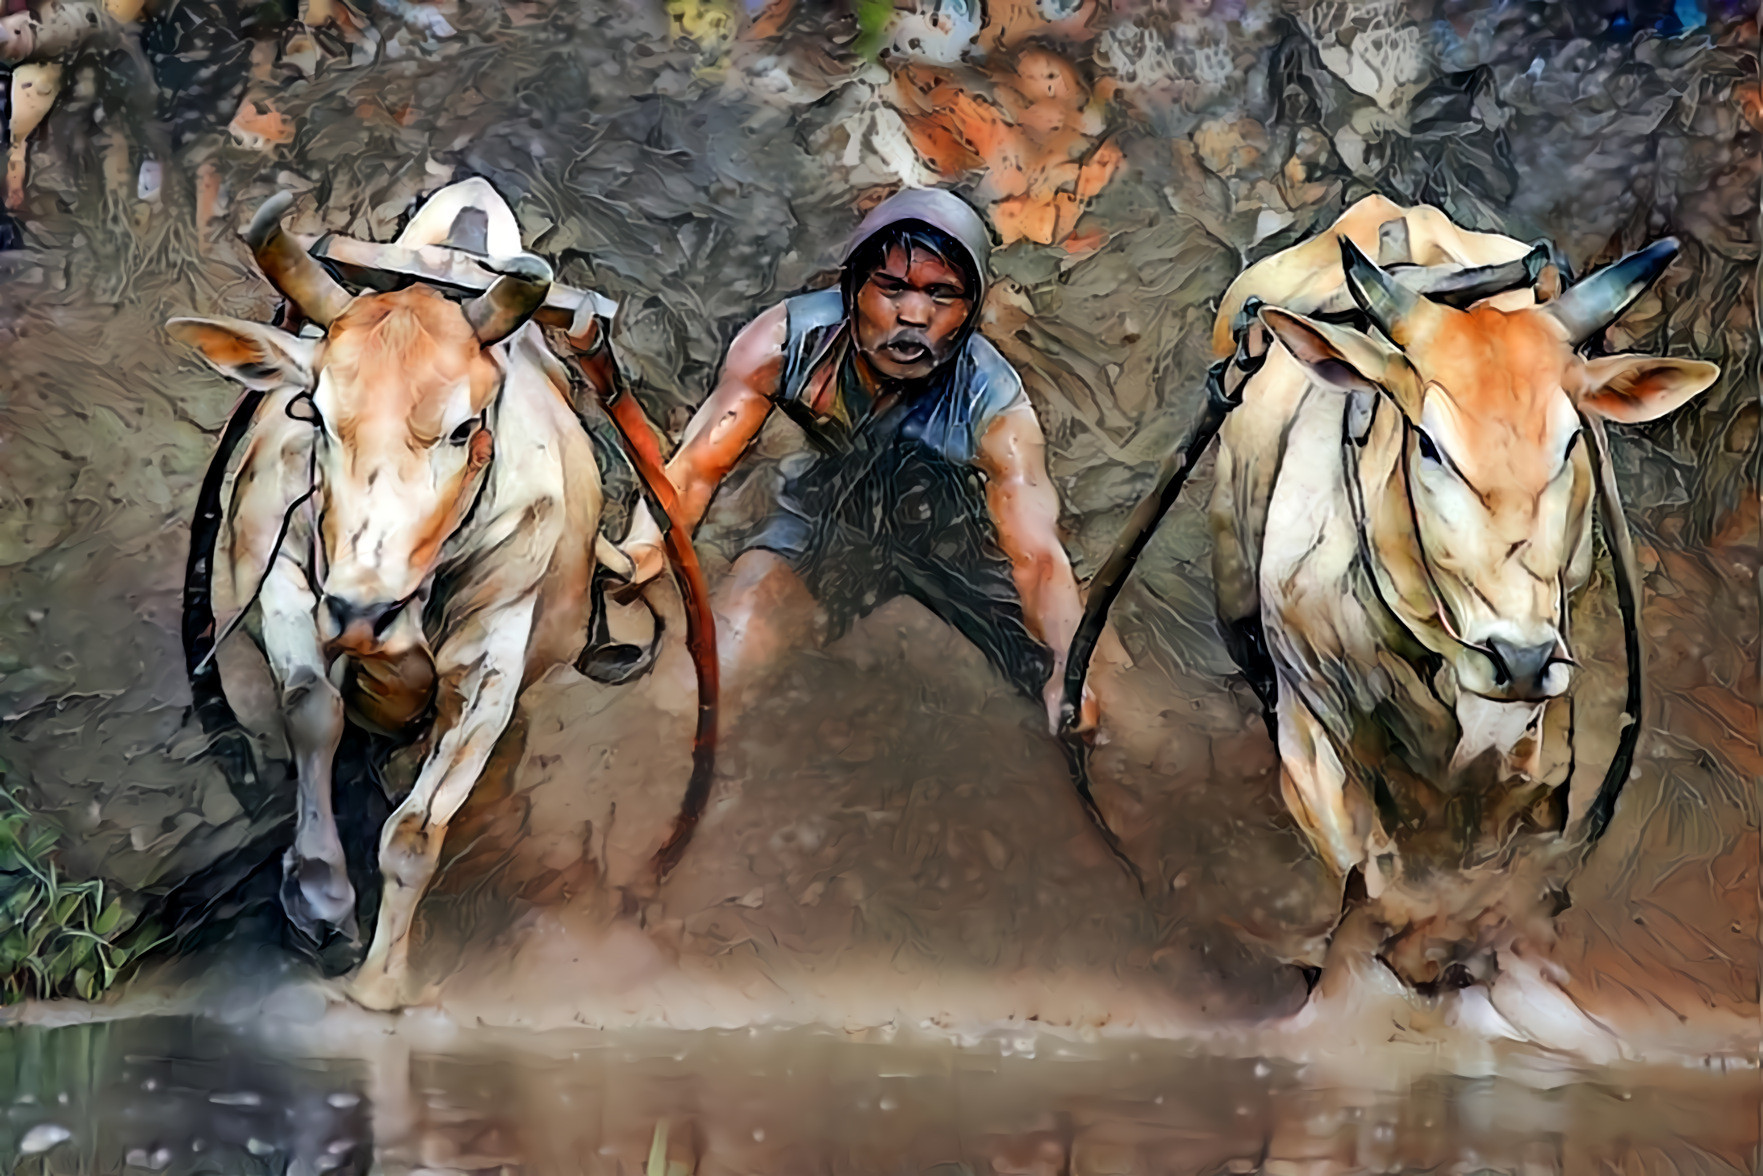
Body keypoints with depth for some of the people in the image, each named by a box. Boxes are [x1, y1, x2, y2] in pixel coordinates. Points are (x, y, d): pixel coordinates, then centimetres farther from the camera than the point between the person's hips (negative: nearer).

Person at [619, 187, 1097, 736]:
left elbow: (1038, 556, -33)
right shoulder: (787, 340, -25)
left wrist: (1067, 674, -50)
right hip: (825, 519, 1)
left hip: (954, 532, 0)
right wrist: (646, 542, -43)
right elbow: (700, 464, -22)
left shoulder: (994, 408, -29)